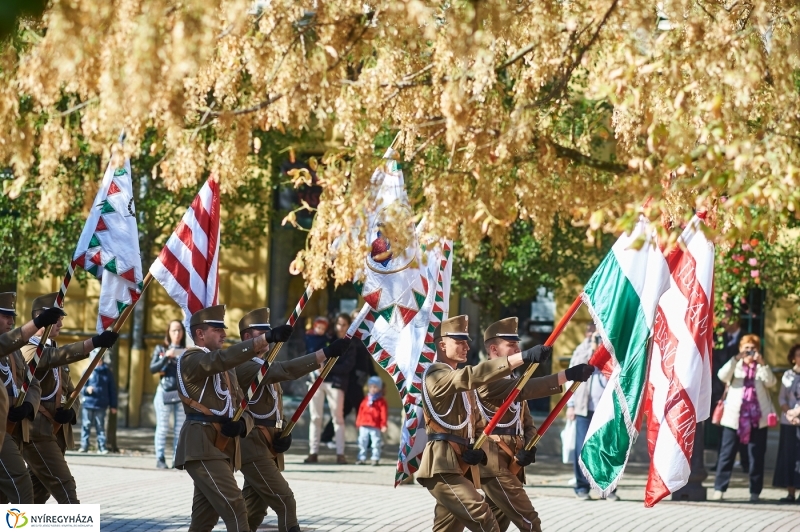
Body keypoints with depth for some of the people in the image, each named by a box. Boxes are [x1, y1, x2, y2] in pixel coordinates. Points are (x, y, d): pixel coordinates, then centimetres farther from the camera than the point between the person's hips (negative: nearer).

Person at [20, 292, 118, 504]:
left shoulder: (54, 352, 19)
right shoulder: (29, 351, -11)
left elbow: (70, 393, 19)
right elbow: (57, 356, -32)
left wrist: (70, 412, -6)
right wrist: (94, 342, -44)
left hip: (55, 434, 9)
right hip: (37, 434, -9)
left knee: (37, 493, 11)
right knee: (65, 488, -15)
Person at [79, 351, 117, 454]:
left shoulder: (107, 372, 7)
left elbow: (112, 389, 9)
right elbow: (81, 388, 4)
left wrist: (113, 405, 6)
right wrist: (86, 389, -20)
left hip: (101, 405, 0)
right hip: (88, 404, 0)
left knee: (100, 427, 2)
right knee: (86, 426, 0)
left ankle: (102, 447, 2)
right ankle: (84, 446, 4)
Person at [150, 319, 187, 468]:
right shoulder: (160, 349, 6)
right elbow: (152, 369, -3)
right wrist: (166, 357, -15)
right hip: (165, 393, -2)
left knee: (179, 429, 1)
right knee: (162, 428, -3)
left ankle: (177, 459, 2)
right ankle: (160, 459, -3)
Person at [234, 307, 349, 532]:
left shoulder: (264, 366, 18)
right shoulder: (243, 366, -15)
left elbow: (274, 400, 23)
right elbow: (285, 370, -29)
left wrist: (281, 431, 2)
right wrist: (326, 352, -35)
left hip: (266, 446, 10)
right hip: (253, 446, -10)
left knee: (254, 509, 13)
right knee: (284, 501, -14)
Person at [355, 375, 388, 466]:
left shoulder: (381, 401, -2)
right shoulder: (365, 400, 10)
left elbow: (384, 413, -7)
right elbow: (361, 412, 13)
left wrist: (384, 425, -13)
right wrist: (358, 423, 10)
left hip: (376, 427, -4)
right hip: (364, 426, 4)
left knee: (376, 444, 1)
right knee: (362, 443, 7)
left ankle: (375, 458, 7)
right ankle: (361, 458, 13)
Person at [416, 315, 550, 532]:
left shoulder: (459, 380, 22)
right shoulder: (435, 375, -10)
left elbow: (475, 421, 24)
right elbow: (475, 375, -28)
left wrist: (478, 450, 0)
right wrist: (523, 357, -37)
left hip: (459, 466, 10)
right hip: (442, 467, -10)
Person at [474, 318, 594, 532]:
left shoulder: (511, 380, 20)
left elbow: (527, 423, 16)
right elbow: (525, 389, -27)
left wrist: (529, 448, -6)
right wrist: (567, 375, -34)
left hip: (508, 464, 10)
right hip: (495, 466, -10)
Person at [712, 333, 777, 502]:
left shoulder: (761, 368, 12)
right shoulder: (736, 366, 10)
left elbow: (770, 382, -6)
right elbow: (722, 376, -10)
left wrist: (762, 363, -17)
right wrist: (737, 359, -19)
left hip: (757, 418, 1)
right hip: (735, 417, -1)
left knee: (757, 455, 2)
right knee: (727, 454, -4)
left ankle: (755, 492, 7)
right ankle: (719, 489, -4)